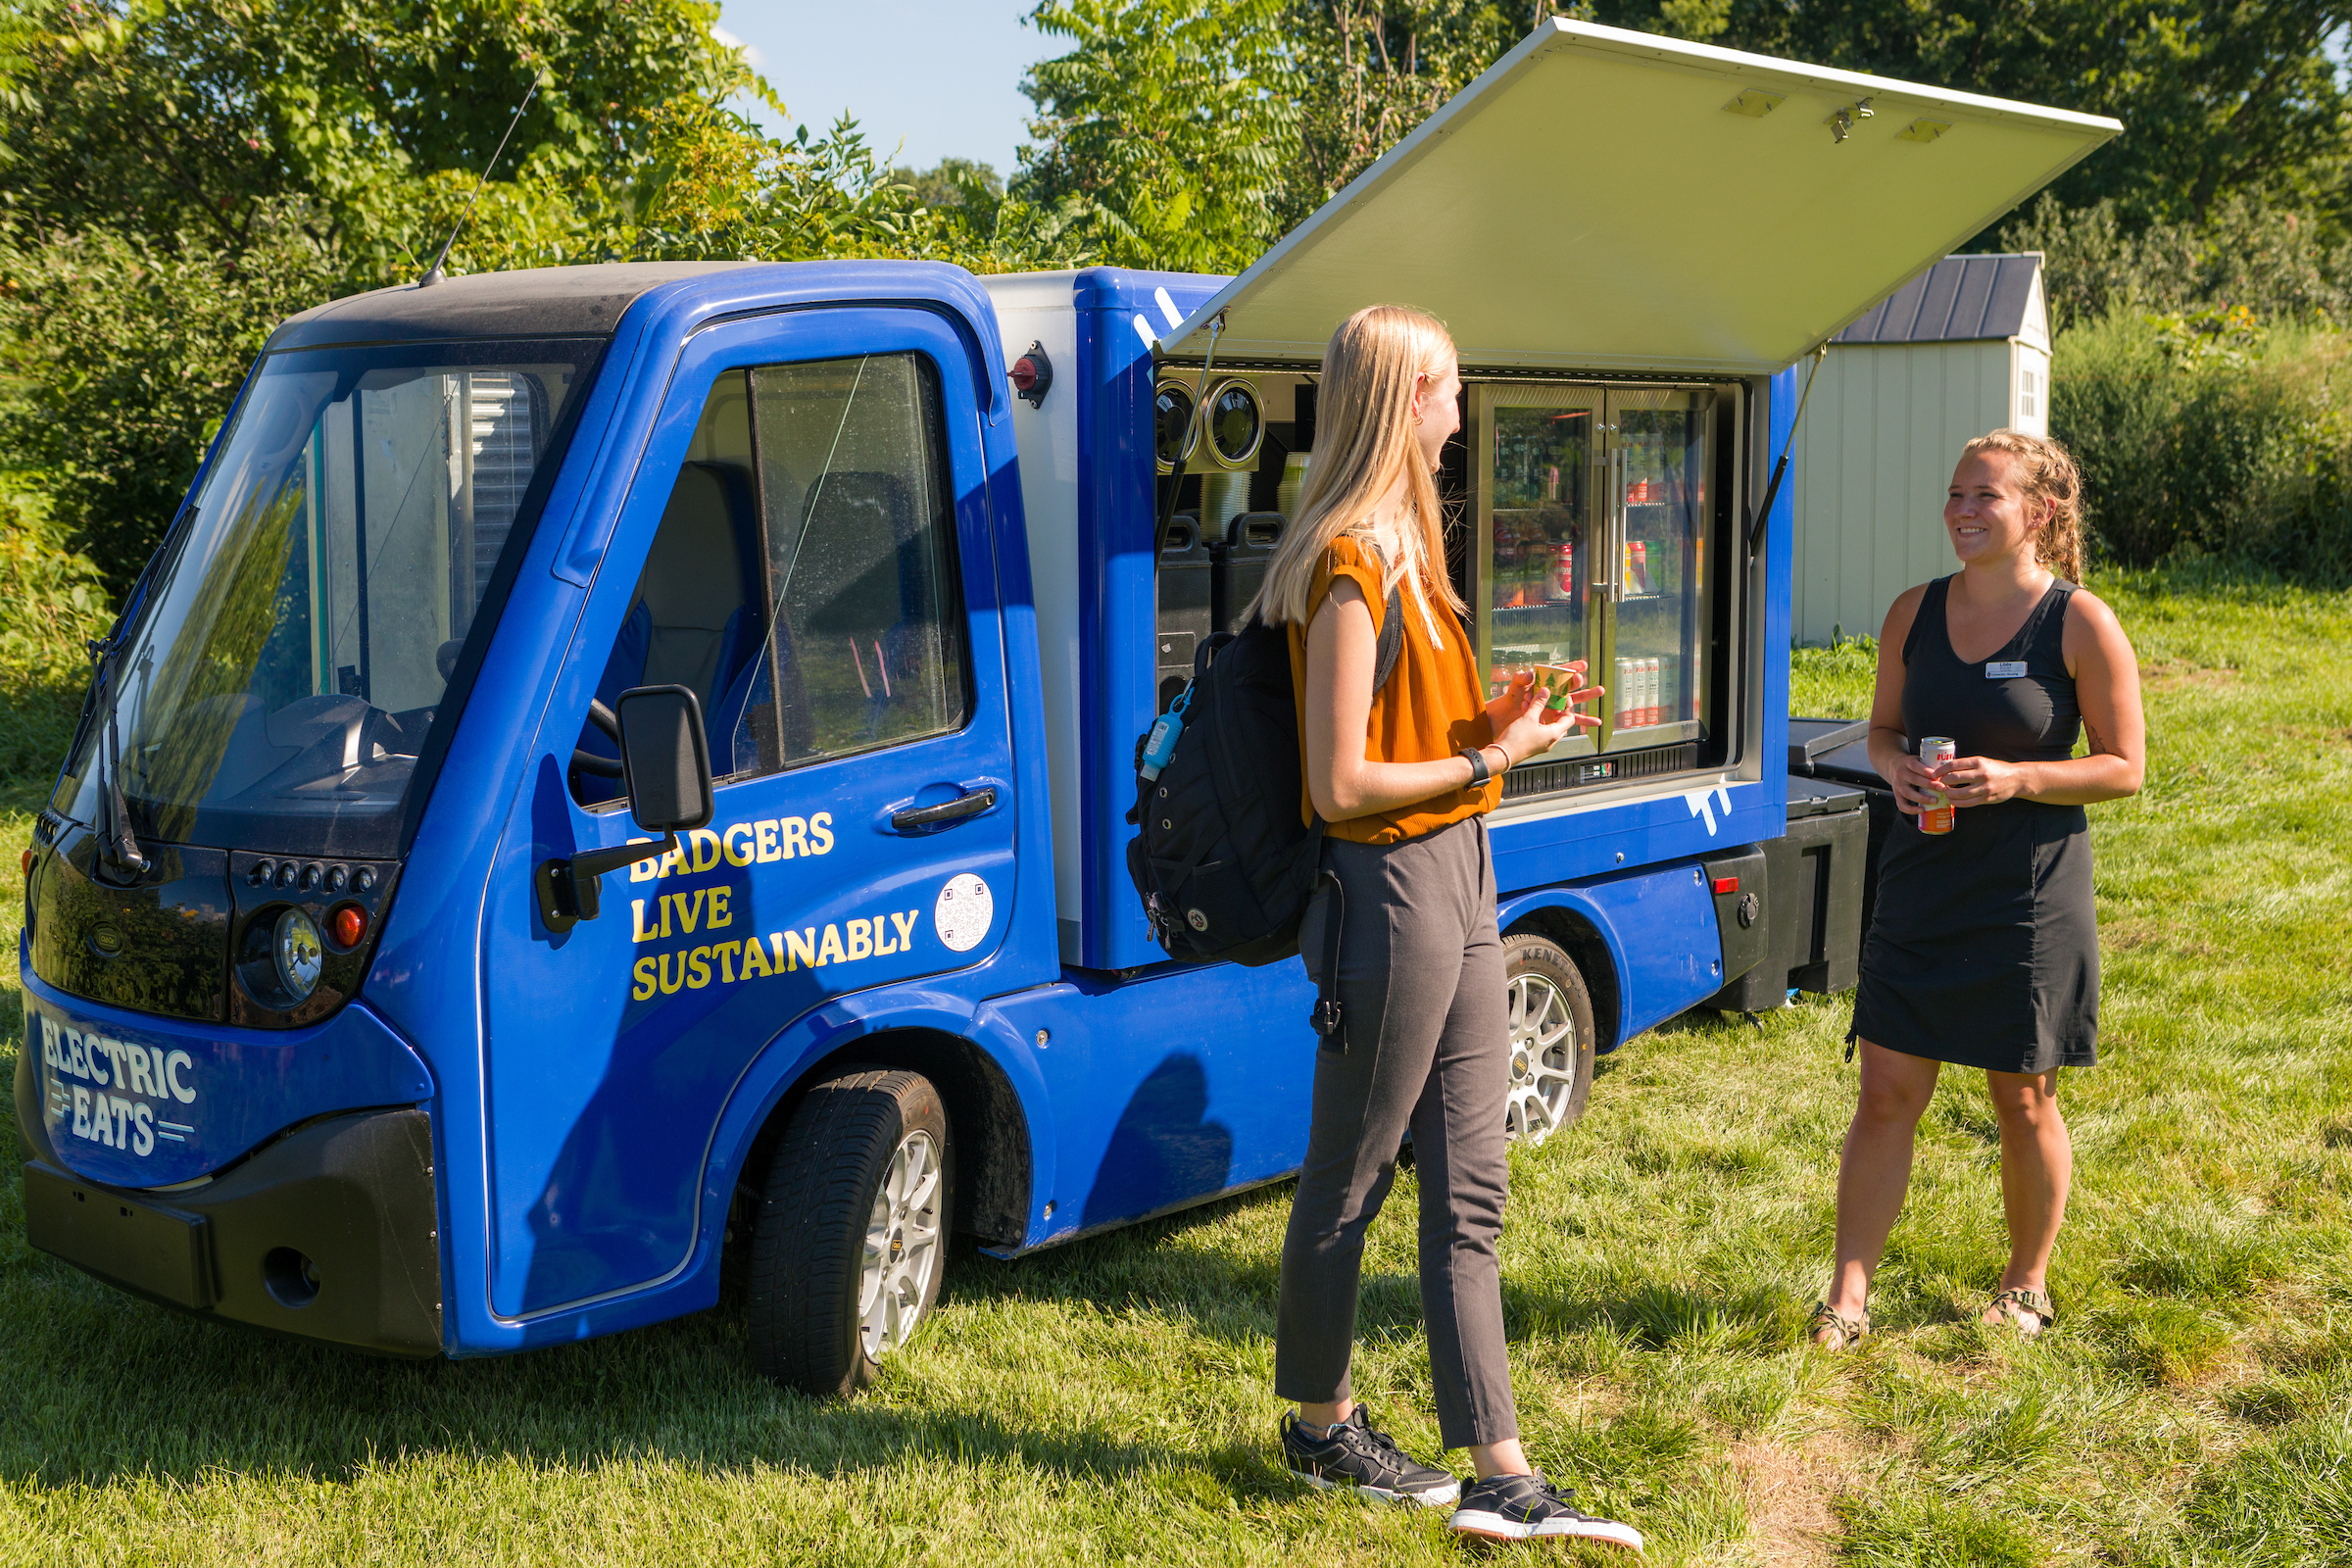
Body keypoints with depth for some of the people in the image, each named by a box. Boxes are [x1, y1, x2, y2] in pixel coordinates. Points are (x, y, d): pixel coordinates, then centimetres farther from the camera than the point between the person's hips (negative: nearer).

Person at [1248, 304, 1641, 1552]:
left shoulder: (1400, 551, 13)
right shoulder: (1351, 567, -17)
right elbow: (1341, 786, -20)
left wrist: (1493, 721, 0)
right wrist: (1487, 761, -12)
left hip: (1454, 884, 10)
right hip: (1390, 890, -10)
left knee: (1467, 1194, 9)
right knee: (1349, 1182, 8)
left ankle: (1502, 1482, 14)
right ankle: (1319, 1427, 27)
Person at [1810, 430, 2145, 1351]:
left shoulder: (2081, 625, -8)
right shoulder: (1915, 613, 4)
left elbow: (2125, 766, -6)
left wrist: (2015, 779, -20)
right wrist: (1896, 768, -9)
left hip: (2031, 896, -3)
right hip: (1920, 887, 3)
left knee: (2023, 1102, 9)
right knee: (1887, 1095, 2)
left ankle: (2025, 1285, 30)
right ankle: (1848, 1297, 10)